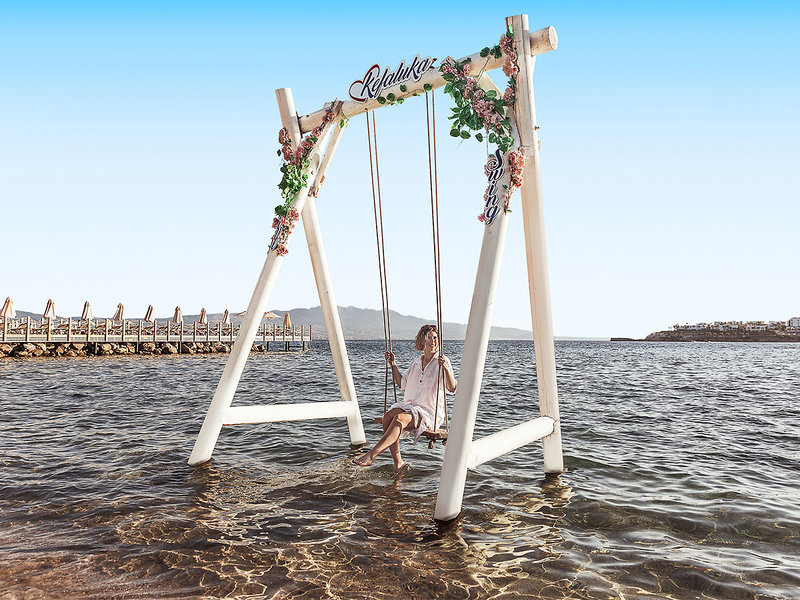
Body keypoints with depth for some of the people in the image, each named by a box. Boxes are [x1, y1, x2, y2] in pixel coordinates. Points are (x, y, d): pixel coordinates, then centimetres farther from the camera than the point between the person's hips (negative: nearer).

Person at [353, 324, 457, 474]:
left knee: (399, 418, -32)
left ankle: (371, 456, -35)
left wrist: (446, 369, -31)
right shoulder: (417, 363, 16)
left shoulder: (442, 361, -3)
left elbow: (452, 389, -15)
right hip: (410, 406, 6)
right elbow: (402, 384, 28)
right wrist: (393, 365, 18)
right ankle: (398, 462, -19)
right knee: (388, 417, -24)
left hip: (430, 413, -6)